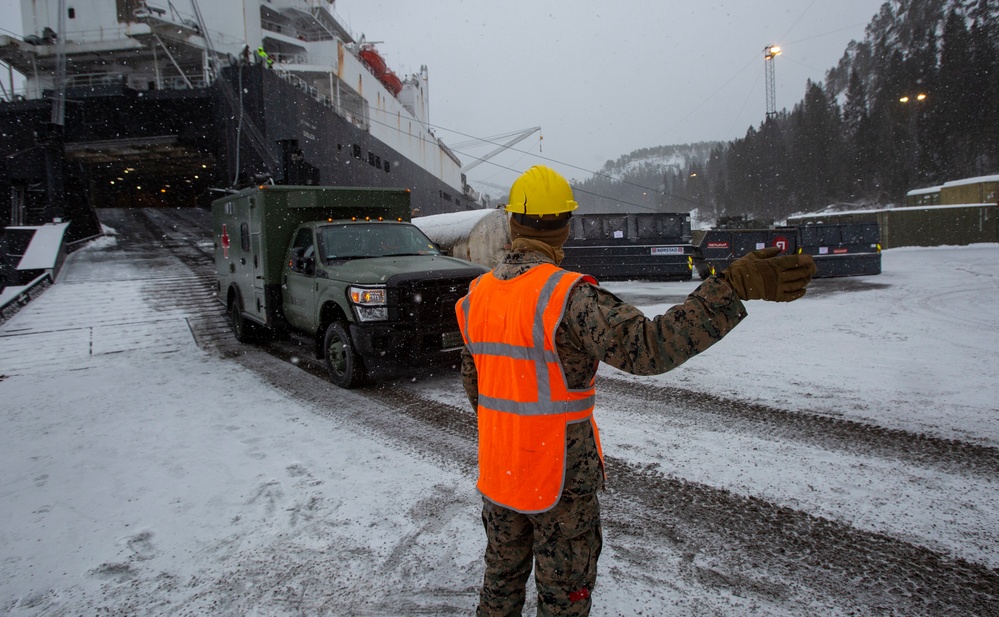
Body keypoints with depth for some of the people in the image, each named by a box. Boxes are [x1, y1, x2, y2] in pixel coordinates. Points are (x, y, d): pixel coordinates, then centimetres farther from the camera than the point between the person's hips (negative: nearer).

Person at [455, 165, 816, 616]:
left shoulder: (477, 294, 0)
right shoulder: (567, 295, -21)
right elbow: (647, 347, -33)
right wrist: (735, 286, -35)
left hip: (496, 473, 6)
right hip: (560, 478, -5)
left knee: (502, 577, 26)